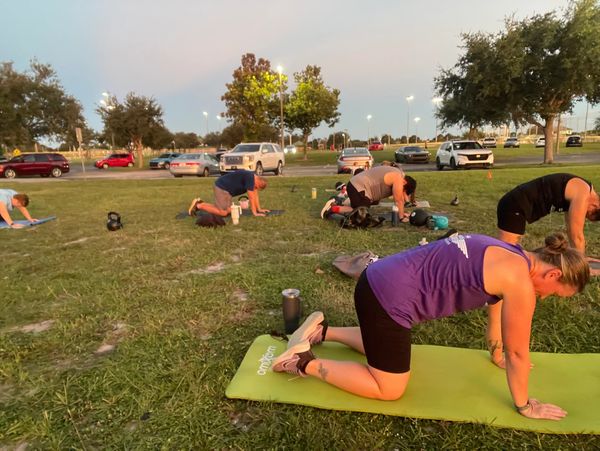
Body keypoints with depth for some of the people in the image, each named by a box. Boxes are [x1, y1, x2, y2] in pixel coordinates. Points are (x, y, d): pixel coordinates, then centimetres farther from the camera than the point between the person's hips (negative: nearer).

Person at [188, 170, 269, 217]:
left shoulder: (254, 178, 7)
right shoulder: (250, 178, -22)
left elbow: (255, 195, 13)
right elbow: (251, 198, -22)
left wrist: (259, 209, 11)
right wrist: (255, 213, -19)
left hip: (227, 189, 10)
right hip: (222, 187, -10)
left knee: (228, 210, 4)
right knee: (223, 213, -16)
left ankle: (200, 203, 10)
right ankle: (199, 205, -5)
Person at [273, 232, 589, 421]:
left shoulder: (507, 258, 15)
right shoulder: (520, 281, -12)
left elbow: (494, 303, 29)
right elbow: (517, 352, -2)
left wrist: (498, 355, 39)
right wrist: (524, 405, 15)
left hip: (381, 279, 10)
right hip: (387, 296, -10)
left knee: (385, 349, 32)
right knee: (389, 388, 8)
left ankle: (323, 331, 28)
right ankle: (306, 363, 7)